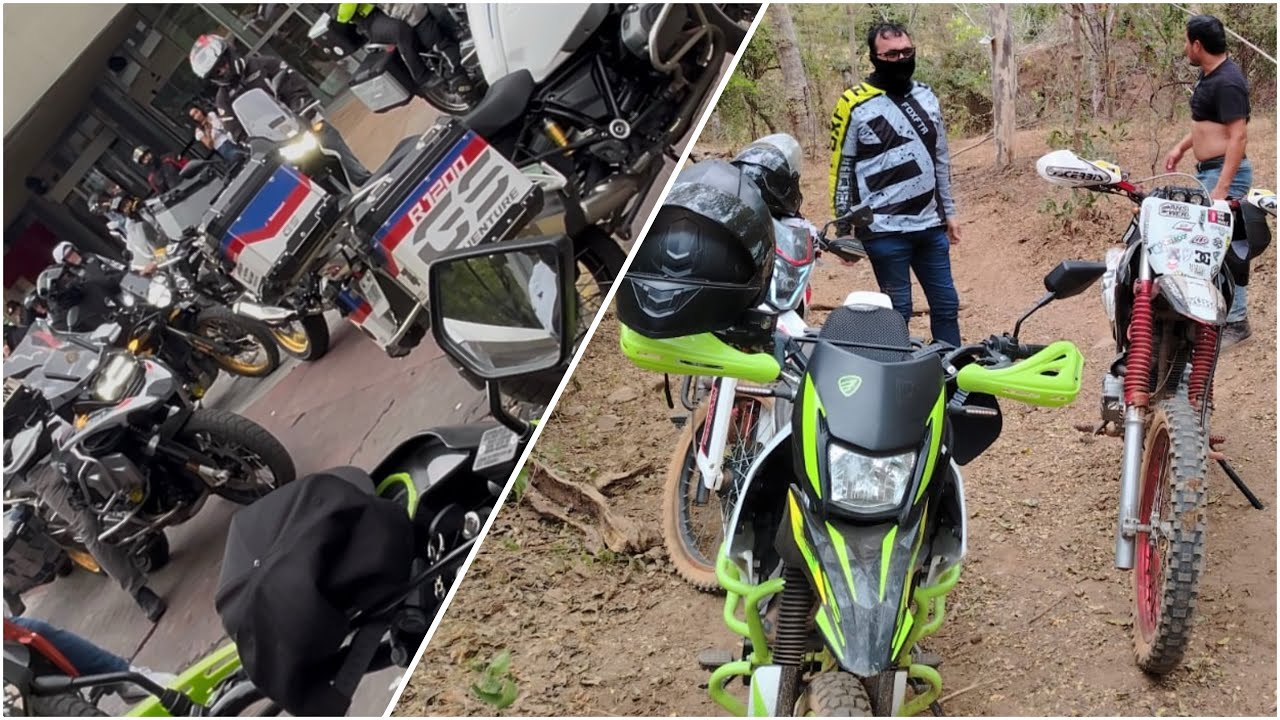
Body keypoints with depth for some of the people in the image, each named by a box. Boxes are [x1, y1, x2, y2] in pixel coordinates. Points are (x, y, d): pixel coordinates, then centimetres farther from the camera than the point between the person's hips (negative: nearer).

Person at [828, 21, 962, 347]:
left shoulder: (926, 96, 11)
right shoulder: (855, 104, -7)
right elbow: (841, 169, -4)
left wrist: (949, 210, 16)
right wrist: (843, 229, -5)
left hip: (930, 225, 6)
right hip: (885, 230, -6)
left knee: (946, 305, 12)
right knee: (898, 311, 2)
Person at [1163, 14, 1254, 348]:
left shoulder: (1227, 82, -19)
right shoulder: (1208, 74, 12)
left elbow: (1239, 136, -23)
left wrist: (1222, 188, -27)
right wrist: (1181, 147, 19)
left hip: (1225, 173, -10)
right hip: (1207, 170, 10)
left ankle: (1236, 323, 0)